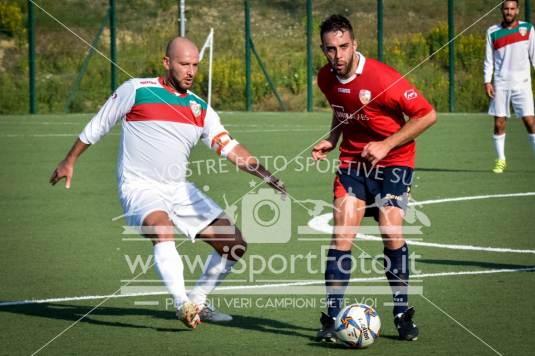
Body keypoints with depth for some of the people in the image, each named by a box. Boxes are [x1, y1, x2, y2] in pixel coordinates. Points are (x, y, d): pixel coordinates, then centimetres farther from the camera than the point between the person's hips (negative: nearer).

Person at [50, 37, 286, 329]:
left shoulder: (200, 109, 7)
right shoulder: (136, 90, -6)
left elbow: (230, 148, -1)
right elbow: (97, 126, 7)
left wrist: (265, 174, -16)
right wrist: (69, 162, 14)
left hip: (179, 190, 6)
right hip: (139, 187, -6)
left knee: (235, 244, 2)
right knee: (163, 230, -38)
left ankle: (197, 303, 18)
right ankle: (182, 304, -42)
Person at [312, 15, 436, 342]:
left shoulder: (382, 78, -23)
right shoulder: (326, 79, -3)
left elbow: (427, 115, -17)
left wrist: (386, 144, -19)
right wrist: (332, 140, 2)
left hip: (393, 160, -4)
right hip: (352, 161, 4)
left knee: (392, 234, -15)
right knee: (343, 235, -10)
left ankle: (403, 314, 2)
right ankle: (332, 317, -4)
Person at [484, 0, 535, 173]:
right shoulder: (493, 32, 5)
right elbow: (489, 59, 8)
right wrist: (487, 81, -2)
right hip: (500, 84, 1)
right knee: (499, 123, 0)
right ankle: (501, 160, 11)